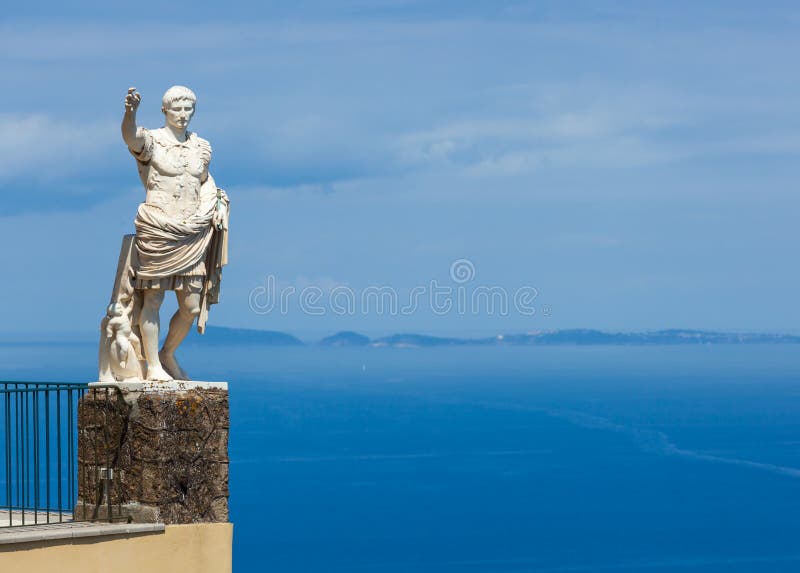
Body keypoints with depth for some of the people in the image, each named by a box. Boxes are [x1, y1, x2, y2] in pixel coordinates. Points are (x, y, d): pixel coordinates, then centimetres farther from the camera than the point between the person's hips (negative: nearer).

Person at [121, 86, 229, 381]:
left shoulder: (201, 146, 13)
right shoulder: (152, 141, -3)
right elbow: (130, 136, -27)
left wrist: (214, 206, 13)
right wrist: (130, 111, -48)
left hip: (191, 234, 5)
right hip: (157, 231, -5)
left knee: (191, 307, 2)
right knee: (153, 299, -3)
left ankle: (167, 354, 24)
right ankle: (153, 366, 5)